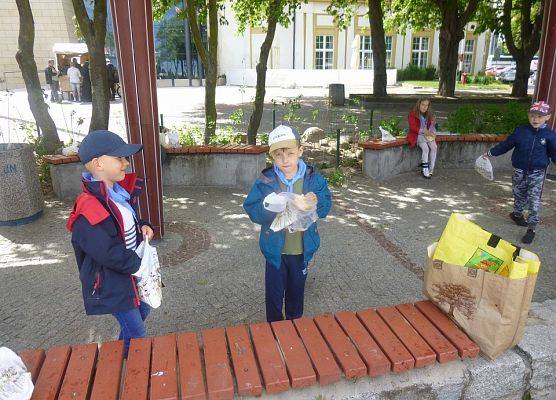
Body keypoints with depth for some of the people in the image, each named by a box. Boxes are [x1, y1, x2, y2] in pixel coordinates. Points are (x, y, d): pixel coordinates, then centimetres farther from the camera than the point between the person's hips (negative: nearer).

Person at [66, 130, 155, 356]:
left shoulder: (119, 192, -1)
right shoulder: (88, 212, -31)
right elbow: (109, 254, -30)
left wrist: (142, 227, -3)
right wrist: (137, 265, -17)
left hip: (131, 272, 9)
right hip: (110, 284, -9)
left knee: (142, 310, 28)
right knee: (136, 334, 4)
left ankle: (123, 353, 51)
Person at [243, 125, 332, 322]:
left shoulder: (313, 178, -8)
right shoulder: (265, 181, -12)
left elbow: (326, 206, -3)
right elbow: (251, 209, -12)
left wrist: (316, 202, -25)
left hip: (302, 250, 2)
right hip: (275, 250, -1)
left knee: (296, 291, 21)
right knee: (274, 293, 12)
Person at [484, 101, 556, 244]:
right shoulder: (520, 131, -3)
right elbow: (506, 145, 6)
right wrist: (490, 153, 9)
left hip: (537, 173, -2)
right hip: (520, 171, 2)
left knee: (534, 200, -4)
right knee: (519, 196, 18)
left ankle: (532, 228, 4)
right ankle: (517, 214, 44)